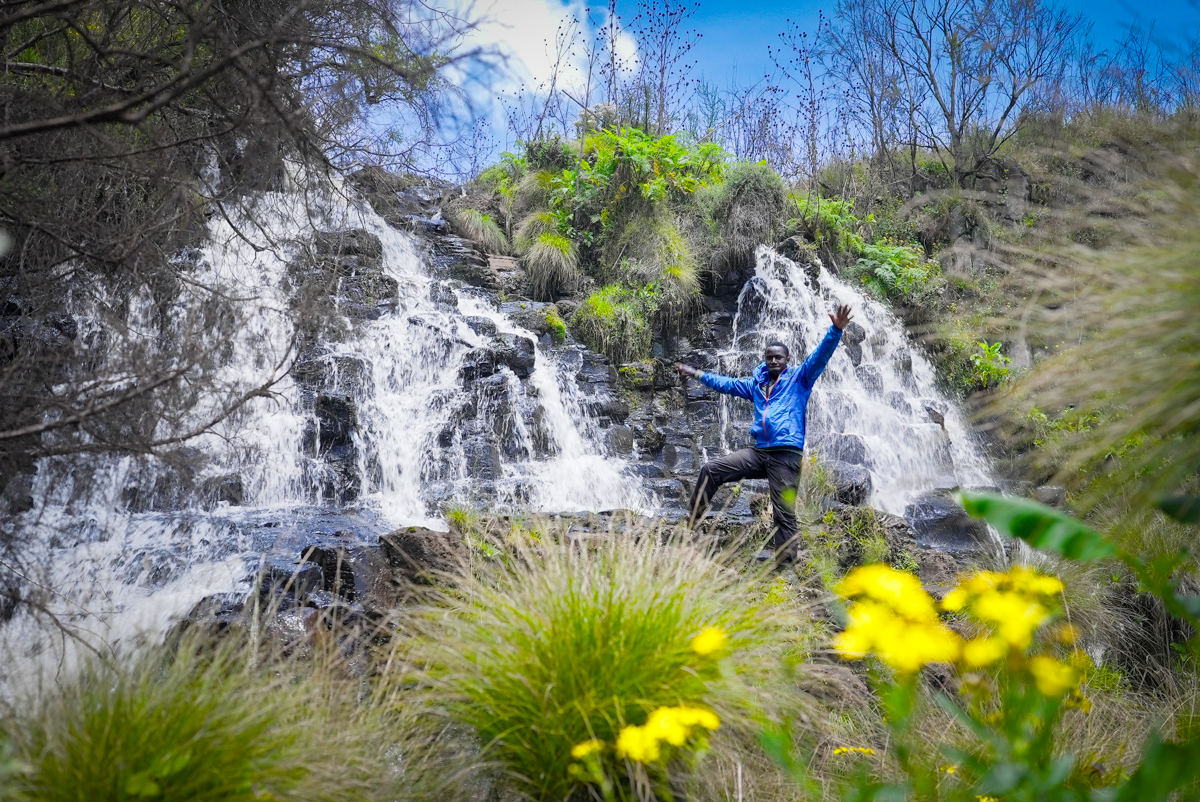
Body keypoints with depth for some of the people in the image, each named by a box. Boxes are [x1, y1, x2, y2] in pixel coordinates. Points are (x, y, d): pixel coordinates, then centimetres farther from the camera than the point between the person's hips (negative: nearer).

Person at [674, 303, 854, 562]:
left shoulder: (799, 378, 7)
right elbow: (727, 384, 33)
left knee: (784, 509, -7)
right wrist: (697, 374, 37)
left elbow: (820, 356, -7)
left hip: (787, 454, -5)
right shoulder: (756, 383, 21)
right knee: (711, 470, -2)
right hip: (758, 452, 5)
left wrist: (836, 330, -22)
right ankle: (691, 524, 4)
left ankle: (783, 554, 1)